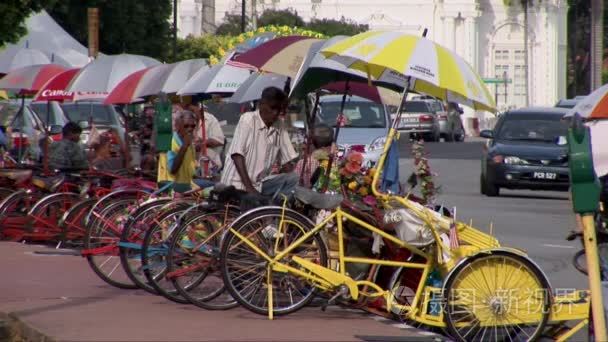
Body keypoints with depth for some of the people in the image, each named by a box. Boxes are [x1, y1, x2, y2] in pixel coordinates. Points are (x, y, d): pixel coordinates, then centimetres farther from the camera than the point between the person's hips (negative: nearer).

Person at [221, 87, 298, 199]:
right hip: (238, 184, -6)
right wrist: (249, 187, -21)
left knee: (292, 178, -13)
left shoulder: (280, 130, 8)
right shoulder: (247, 120, -8)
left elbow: (288, 164, 10)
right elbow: (237, 155, -15)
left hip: (260, 184, 6)